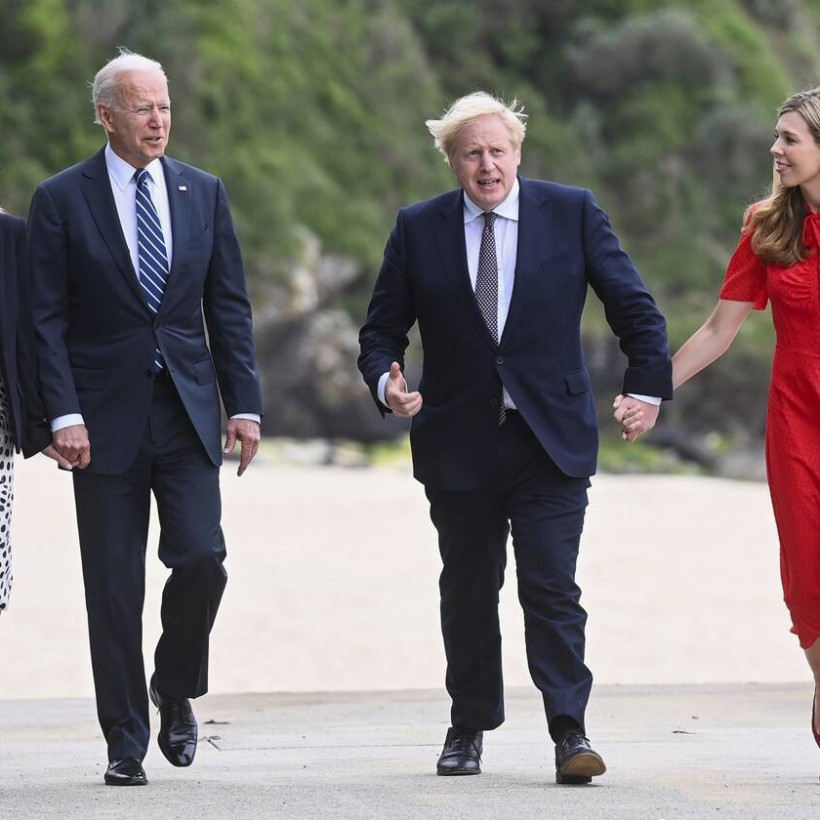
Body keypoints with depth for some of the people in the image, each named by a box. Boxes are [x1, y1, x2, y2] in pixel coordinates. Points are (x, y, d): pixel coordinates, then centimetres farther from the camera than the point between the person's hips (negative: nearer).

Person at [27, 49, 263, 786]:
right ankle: (126, 740, 9)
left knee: (201, 559, -10)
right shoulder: (62, 200, -1)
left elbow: (229, 306, 10)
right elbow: (48, 319, -3)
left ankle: (175, 691, 16)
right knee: (114, 587, 1)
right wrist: (64, 414, -12)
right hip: (106, 416, -2)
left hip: (187, 414, 2)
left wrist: (244, 405, 3)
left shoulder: (203, 193, 8)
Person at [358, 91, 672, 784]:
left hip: (550, 440, -2)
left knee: (552, 588, -9)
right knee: (468, 591, 10)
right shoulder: (419, 230, 4)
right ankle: (470, 728, 23)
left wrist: (647, 385, -7)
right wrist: (387, 382, -13)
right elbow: (382, 331, 8)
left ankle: (570, 733, -7)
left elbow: (634, 307, 4)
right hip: (458, 440, 2)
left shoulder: (572, 212, 2)